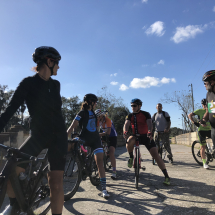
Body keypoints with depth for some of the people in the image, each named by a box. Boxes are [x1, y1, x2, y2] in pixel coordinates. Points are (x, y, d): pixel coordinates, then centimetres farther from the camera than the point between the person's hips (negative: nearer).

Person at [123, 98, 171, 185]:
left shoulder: (146, 114, -4)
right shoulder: (130, 116, 4)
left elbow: (149, 123, -20)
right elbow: (126, 124, -12)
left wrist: (149, 133, -41)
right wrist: (125, 132, -35)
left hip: (145, 136, -2)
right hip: (135, 136, 2)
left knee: (155, 155, -12)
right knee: (129, 140, -35)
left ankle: (166, 176, -4)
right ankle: (131, 157, -8)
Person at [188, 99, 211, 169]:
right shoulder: (199, 111, -4)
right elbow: (190, 115, -5)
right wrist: (194, 122, -13)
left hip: (209, 130, 4)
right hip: (201, 130, -4)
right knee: (203, 146, -2)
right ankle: (204, 163, 5)